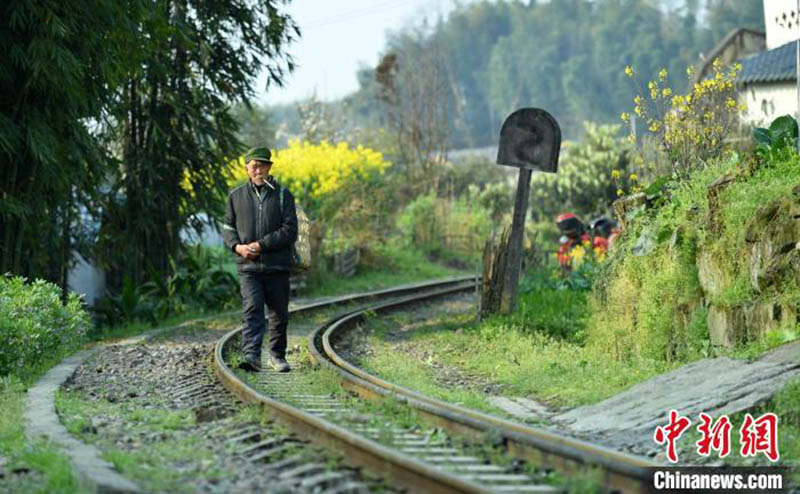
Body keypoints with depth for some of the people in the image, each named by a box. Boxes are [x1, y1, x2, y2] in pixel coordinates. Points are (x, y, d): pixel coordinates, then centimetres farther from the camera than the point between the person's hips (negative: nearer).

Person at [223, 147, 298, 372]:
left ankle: (277, 355, 24)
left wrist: (260, 245, -13)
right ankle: (251, 356, -23)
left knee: (279, 314, 8)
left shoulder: (283, 195, 2)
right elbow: (228, 227, 15)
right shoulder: (236, 196, 10)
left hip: (277, 266, 0)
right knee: (251, 310, -15)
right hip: (248, 266, 0)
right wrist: (238, 246, -6)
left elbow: (290, 231, -5)